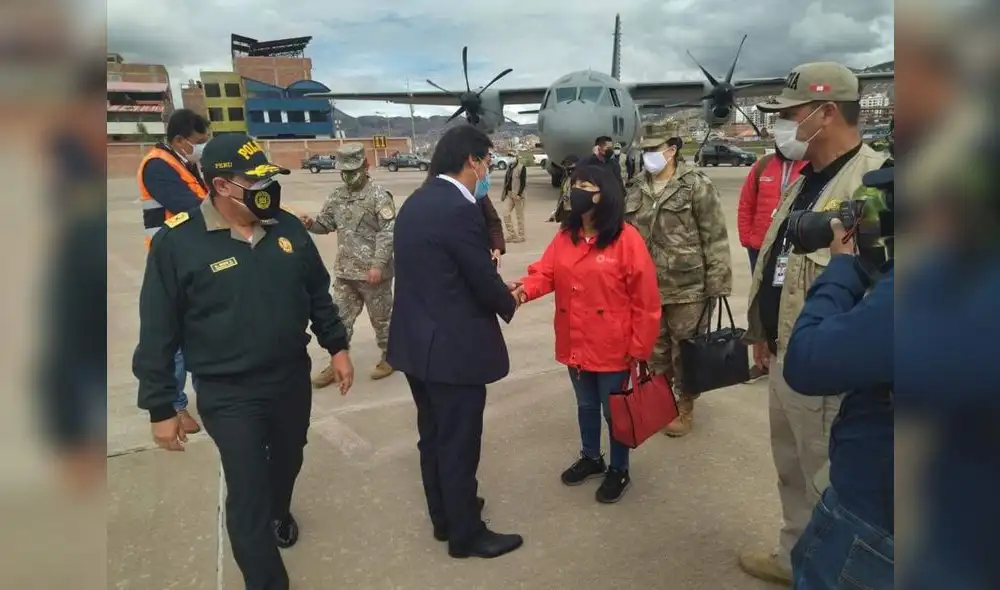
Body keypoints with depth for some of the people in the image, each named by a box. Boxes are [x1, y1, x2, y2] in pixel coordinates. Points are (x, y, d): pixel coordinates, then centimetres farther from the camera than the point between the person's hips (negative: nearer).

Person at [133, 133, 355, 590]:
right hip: (229, 395, -4)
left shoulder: (287, 227, -4)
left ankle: (278, 512, 57)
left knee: (288, 461, 25)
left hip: (292, 381, 5)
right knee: (246, 492, 1)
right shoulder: (177, 242, -16)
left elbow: (318, 294, 8)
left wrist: (337, 347, 7)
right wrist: (160, 407, -7)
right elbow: (158, 332, -11)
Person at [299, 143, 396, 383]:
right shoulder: (337, 195, 9)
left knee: (381, 317, 9)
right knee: (339, 318, 12)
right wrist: (310, 223, -7)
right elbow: (325, 223, 16)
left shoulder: (379, 195, -11)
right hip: (344, 271, 6)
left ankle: (389, 358, 27)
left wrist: (378, 264, -22)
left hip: (373, 272, -6)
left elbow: (388, 232, -17)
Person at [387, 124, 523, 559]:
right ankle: (466, 534, 24)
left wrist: (497, 290, 11)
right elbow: (485, 282, -17)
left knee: (434, 438, 21)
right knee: (459, 445, 7)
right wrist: (509, 304, 5)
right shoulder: (459, 210, -21)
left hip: (417, 340, 10)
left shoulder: (416, 201, 8)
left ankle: (444, 516, 39)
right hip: (452, 347, -9)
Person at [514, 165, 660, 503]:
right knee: (586, 405, 23)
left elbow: (645, 299, -14)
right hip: (575, 344, 5)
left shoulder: (626, 238, -15)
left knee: (614, 410, 12)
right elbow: (546, 273, -3)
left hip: (612, 347, -5)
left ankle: (619, 470, 33)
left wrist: (640, 348, -12)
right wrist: (525, 289, -26)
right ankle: (591, 458, 45)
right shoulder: (565, 236, 2)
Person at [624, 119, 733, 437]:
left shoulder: (697, 185, -8)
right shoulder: (637, 189, 8)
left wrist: (717, 284, -12)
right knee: (655, 350, 16)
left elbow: (715, 238, -10)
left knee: (685, 352, 8)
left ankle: (685, 407, 26)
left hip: (688, 288, -5)